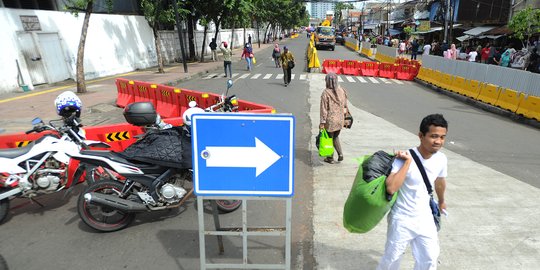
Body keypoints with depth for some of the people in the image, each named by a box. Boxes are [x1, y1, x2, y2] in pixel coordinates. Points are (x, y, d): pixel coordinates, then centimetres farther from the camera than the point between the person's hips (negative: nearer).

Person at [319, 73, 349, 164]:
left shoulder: (326, 93, -17)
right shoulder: (342, 91, -1)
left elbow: (324, 108, -15)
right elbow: (345, 105, 7)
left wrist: (322, 122, -10)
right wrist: (344, 117, 20)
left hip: (330, 120, -5)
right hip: (340, 119, 5)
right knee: (336, 136, 25)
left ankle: (330, 158, 23)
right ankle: (340, 154, 14)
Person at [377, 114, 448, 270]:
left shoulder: (441, 159, -7)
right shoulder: (405, 158, -25)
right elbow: (391, 188, -38)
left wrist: (441, 201, 31)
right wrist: (408, 162, -34)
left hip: (425, 218, 5)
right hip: (402, 219, -5)